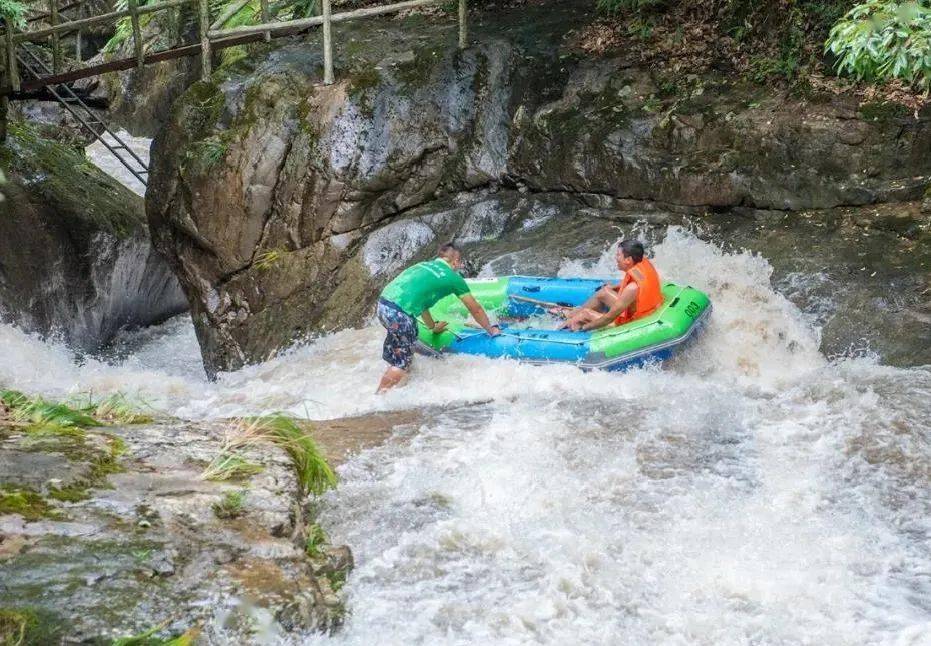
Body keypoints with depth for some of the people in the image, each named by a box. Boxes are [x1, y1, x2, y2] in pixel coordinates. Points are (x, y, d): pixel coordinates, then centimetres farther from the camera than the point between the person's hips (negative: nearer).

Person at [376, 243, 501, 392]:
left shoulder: (423, 265, 24)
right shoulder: (453, 278, 6)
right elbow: (476, 310, 16)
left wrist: (433, 326, 48)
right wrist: (491, 330, 31)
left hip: (383, 303, 8)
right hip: (400, 313, -8)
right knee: (402, 363, 5)